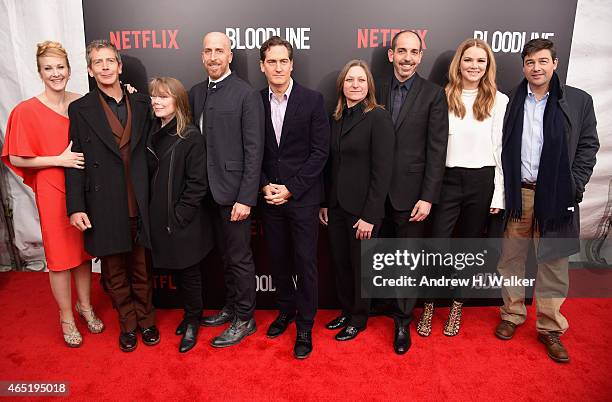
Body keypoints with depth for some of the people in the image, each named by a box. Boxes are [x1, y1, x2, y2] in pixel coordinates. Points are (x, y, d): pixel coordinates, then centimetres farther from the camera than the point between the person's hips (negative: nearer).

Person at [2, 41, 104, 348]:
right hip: (53, 192, -3)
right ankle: (66, 318, 26)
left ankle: (85, 305, 36)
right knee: (60, 256, 8)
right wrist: (59, 160, -17)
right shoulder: (26, 111, -9)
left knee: (84, 250, 15)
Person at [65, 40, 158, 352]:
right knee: (115, 272, 12)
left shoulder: (142, 104, 6)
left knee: (142, 268, 13)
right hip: (105, 207, -1)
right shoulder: (80, 109, 1)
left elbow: (151, 149, 6)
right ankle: (127, 324, 31)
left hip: (140, 205, 1)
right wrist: (76, 207, -7)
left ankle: (146, 319, 32)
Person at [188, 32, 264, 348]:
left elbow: (254, 151, -13)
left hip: (234, 191, -6)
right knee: (226, 255, 18)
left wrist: (246, 198, -16)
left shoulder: (247, 95, -10)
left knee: (239, 258, 5)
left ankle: (244, 319, 21)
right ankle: (231, 308, 35)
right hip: (208, 190, 6)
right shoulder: (196, 93, 11)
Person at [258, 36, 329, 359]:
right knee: (277, 259, 14)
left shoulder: (312, 100, -5)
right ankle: (286, 310, 36)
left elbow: (320, 151, -8)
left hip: (302, 196, -3)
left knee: (305, 262, 2)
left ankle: (305, 326, 19)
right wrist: (265, 186, -7)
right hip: (269, 196, 3)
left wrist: (290, 188, -12)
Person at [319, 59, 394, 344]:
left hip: (362, 207, -5)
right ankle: (346, 310, 35)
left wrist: (370, 216, -17)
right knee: (340, 262, 14)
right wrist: (324, 203, 8)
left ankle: (359, 318, 30)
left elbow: (382, 170, -15)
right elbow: (331, 165, 11)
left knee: (360, 265, 10)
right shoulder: (335, 119, 8)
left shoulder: (378, 118, -11)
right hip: (336, 205, 6)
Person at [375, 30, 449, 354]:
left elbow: (436, 149, -7)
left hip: (410, 192, -2)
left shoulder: (433, 94, -3)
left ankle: (402, 322, 23)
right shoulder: (377, 90, 5)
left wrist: (428, 197, -11)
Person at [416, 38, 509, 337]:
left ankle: (457, 307, 31)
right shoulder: (443, 97, 2)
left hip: (482, 181, 1)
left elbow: (501, 149, 2)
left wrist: (499, 194, -1)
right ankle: (428, 307, 22)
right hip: (447, 180, 0)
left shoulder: (499, 101, 1)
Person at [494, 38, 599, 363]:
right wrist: (502, 188, 0)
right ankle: (512, 314, 27)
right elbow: (501, 147, 7)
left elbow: (588, 145, 4)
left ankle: (550, 327, 21)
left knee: (553, 263, 6)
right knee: (511, 258, 9)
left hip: (555, 195, -1)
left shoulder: (578, 101, 3)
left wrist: (573, 187, -6)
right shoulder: (510, 101, 5)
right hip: (517, 191, 1)